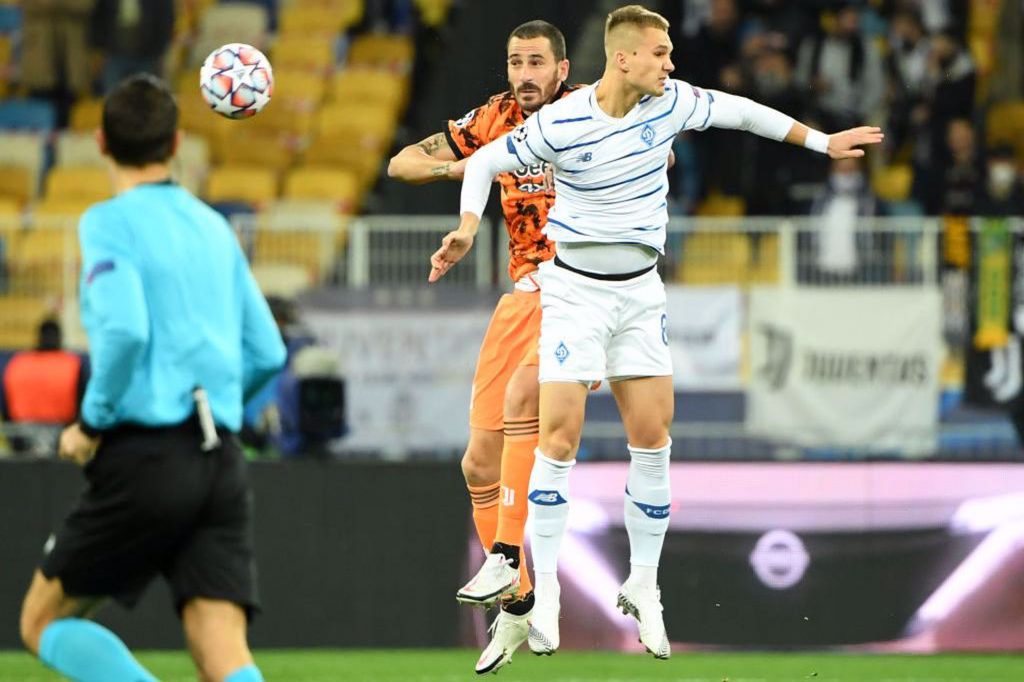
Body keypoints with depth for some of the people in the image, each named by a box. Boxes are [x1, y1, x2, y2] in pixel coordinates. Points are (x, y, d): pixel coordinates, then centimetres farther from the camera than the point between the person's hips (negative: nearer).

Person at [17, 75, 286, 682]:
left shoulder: (110, 222, -4)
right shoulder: (214, 228, 15)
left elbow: (125, 330, -20)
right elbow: (267, 353, 17)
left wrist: (92, 424, -6)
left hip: (147, 456, -5)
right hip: (220, 460, 5)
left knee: (44, 620, 11)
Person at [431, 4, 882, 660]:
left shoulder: (672, 102, -5)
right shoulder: (560, 124, -15)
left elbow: (739, 111, 12)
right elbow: (486, 160, -2)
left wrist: (820, 140, 18)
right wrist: (468, 228, -15)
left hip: (640, 290, 4)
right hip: (575, 289, -4)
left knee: (652, 436, -1)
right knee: (560, 436, -11)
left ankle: (643, 586, 12)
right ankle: (544, 587, 0)